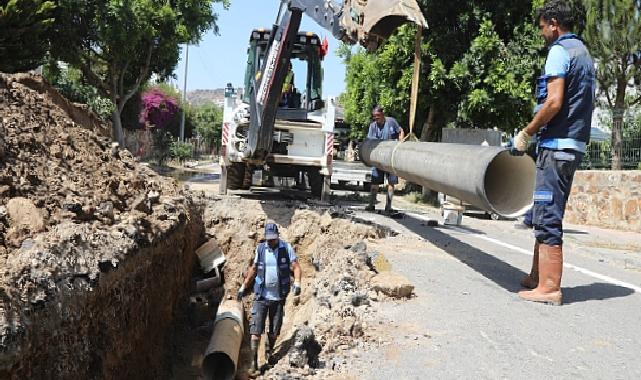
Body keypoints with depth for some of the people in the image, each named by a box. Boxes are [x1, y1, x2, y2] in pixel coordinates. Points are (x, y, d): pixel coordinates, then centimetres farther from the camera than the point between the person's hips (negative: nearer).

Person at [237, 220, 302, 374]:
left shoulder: (286, 248, -4)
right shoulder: (260, 249, 2)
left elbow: (296, 266, -10)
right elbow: (253, 269, 13)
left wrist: (297, 282, -28)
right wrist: (243, 287, 15)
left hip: (278, 297, -1)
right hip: (261, 296, 1)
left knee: (274, 330, 11)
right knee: (255, 329, -5)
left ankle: (269, 351, 37)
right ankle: (254, 361, 2)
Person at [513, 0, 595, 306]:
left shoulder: (559, 51, -8)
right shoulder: (585, 54, 21)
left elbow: (554, 102, -19)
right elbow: (585, 104, 21)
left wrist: (526, 133, -9)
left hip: (556, 145, -10)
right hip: (576, 145, 10)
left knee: (547, 217, -7)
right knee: (545, 214, 14)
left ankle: (549, 288, -4)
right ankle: (536, 277, 21)